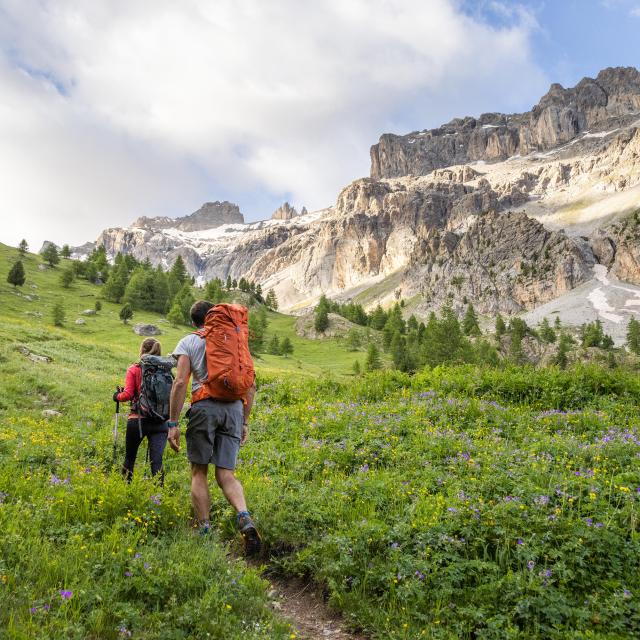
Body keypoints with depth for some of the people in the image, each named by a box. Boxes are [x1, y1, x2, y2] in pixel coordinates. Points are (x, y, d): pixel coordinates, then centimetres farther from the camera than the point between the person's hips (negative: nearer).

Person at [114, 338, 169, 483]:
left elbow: (127, 394, -8)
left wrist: (117, 396, 11)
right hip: (160, 422, 1)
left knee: (130, 457, 19)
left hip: (137, 420, -1)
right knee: (157, 460, -1)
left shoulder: (134, 369, -3)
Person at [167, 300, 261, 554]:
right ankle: (244, 518, -19)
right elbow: (251, 386, 15)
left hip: (205, 407, -3)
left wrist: (172, 423, -3)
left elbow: (180, 382, -4)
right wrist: (245, 421, 21)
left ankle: (205, 531, 6)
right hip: (234, 408, 3)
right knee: (226, 473, 4)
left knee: (199, 472, 8)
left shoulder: (189, 342, 9)